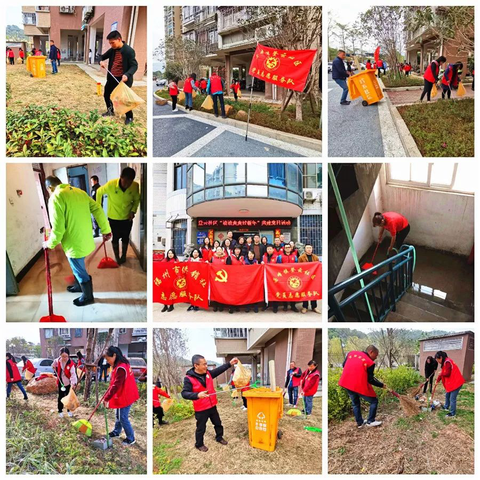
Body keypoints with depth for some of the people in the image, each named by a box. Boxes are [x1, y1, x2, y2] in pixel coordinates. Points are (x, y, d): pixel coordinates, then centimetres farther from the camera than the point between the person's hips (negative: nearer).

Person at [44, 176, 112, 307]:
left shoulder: (55, 198, -18)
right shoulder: (79, 191, 5)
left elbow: (58, 228, -21)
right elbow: (98, 210, 2)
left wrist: (49, 244, -5)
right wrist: (105, 230, 8)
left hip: (74, 244, -8)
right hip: (86, 240, 8)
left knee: (80, 272, 13)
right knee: (77, 268, 30)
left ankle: (87, 297, 30)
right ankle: (78, 286, 50)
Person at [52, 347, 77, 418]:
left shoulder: (71, 364, -23)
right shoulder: (57, 361, -11)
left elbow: (73, 374, -29)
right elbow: (54, 365, 15)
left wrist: (74, 383, -42)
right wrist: (55, 369, -4)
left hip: (68, 382, -2)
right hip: (60, 382, 2)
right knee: (60, 397, 11)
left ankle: (69, 410, 26)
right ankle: (60, 411, 24)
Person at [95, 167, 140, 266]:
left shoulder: (135, 186, -21)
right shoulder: (111, 184, -27)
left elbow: (137, 199, -1)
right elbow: (99, 192, -6)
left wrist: (133, 211, -14)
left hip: (127, 218, 2)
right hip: (114, 217, -2)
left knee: (125, 237, 18)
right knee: (115, 237, 13)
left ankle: (124, 255, 41)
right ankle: (117, 257, 34)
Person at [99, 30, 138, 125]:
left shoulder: (129, 50, -17)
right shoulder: (112, 50, 4)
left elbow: (134, 66, -18)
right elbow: (102, 56, 18)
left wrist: (127, 75, -36)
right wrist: (101, 61, -8)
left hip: (123, 79, -7)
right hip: (112, 78, 8)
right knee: (107, 94, 20)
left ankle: (129, 117, 21)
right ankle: (110, 111, 43)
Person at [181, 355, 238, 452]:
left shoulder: (208, 373, -3)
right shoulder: (189, 378, -22)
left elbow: (219, 370, 9)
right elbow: (184, 393, -26)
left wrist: (230, 364, 3)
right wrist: (197, 395, -42)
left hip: (212, 406, 6)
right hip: (200, 409, -6)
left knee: (218, 423, 22)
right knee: (201, 428, 10)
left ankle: (219, 437, 44)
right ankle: (199, 444, 32)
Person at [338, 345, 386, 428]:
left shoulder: (351, 353, 7)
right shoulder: (370, 362, -7)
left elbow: (344, 365, 15)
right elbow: (370, 380, -5)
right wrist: (381, 385, 7)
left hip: (346, 383, 6)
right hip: (360, 386, -6)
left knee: (355, 403, 25)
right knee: (374, 401, 15)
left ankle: (359, 422, 32)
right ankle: (370, 421, 19)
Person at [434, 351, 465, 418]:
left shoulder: (447, 362, -23)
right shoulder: (445, 362, 10)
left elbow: (447, 374, -25)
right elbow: (443, 373, 17)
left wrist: (441, 373, -6)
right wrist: (437, 381, 21)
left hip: (455, 382, -11)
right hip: (451, 382, 11)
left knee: (452, 398, -4)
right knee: (447, 395, 25)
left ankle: (452, 413, 6)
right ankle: (446, 407, 42)